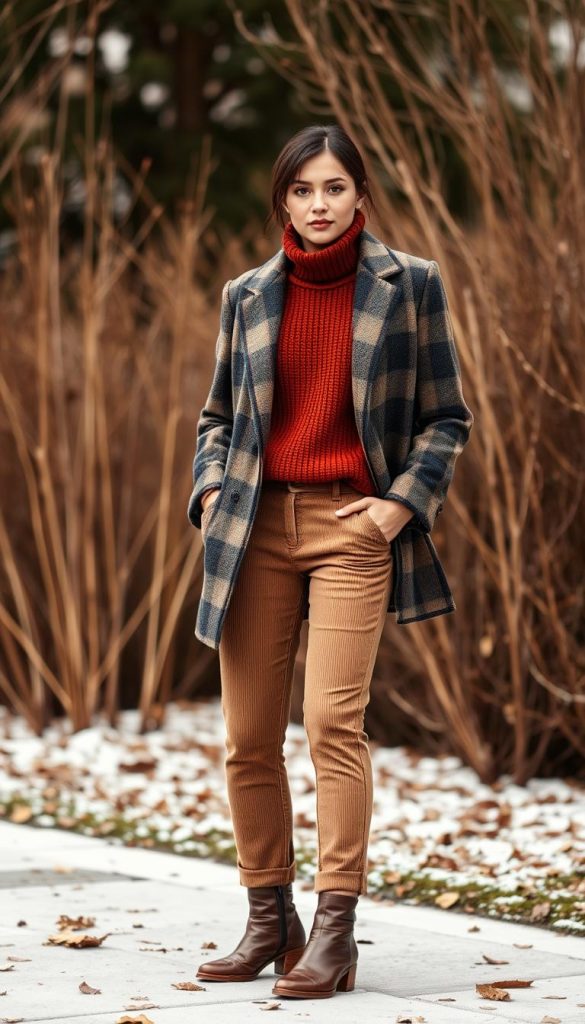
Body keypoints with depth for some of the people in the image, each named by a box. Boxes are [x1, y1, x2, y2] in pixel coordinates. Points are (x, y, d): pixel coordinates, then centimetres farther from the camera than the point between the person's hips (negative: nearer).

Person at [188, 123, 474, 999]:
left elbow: (447, 417, 6)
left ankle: (334, 934, -14)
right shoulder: (248, 296, 11)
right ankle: (268, 921, 15)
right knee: (248, 735, 2)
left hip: (352, 525, -3)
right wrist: (211, 489, 4)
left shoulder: (410, 284, 3)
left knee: (333, 720, -16)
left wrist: (404, 501, -7)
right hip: (257, 524, 4)